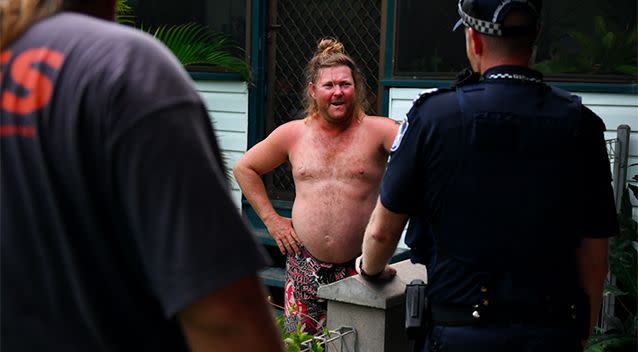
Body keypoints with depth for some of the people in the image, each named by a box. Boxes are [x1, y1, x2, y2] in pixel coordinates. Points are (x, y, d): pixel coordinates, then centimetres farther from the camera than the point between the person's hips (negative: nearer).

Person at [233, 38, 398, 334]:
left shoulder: (378, 130, -3)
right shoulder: (292, 134, 6)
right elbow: (244, 168, 16)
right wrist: (270, 219, 9)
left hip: (359, 267, -2)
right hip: (304, 263, 2)